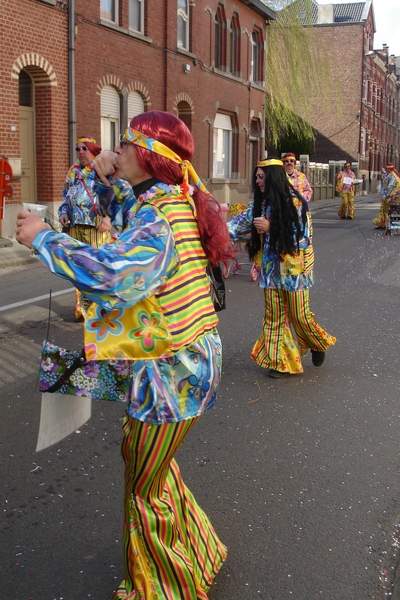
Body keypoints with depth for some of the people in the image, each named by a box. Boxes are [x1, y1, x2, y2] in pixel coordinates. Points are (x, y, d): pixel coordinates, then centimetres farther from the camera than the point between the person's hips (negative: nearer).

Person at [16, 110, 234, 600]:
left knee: (146, 485, 9)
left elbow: (113, 271, -41)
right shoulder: (174, 200, 5)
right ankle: (193, 551, 47)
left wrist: (43, 238, -28)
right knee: (139, 455, 27)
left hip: (172, 370, -10)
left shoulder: (159, 215, -24)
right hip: (181, 359, 10)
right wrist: (108, 183, 9)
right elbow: (132, 229, 25)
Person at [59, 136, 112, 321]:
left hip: (97, 225, -5)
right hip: (75, 225, 6)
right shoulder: (73, 171, 17)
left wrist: (108, 217, -20)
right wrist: (63, 213, 6)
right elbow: (66, 196, 24)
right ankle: (81, 307, 18)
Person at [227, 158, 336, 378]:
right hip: (271, 269, 5)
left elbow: (303, 236, -16)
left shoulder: (295, 203, -12)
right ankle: (280, 362, 15)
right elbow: (240, 224, -1)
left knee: (299, 315, 4)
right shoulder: (260, 205, 4)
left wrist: (271, 228, -25)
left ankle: (318, 344, 33)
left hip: (293, 269, -5)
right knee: (274, 316, 5)